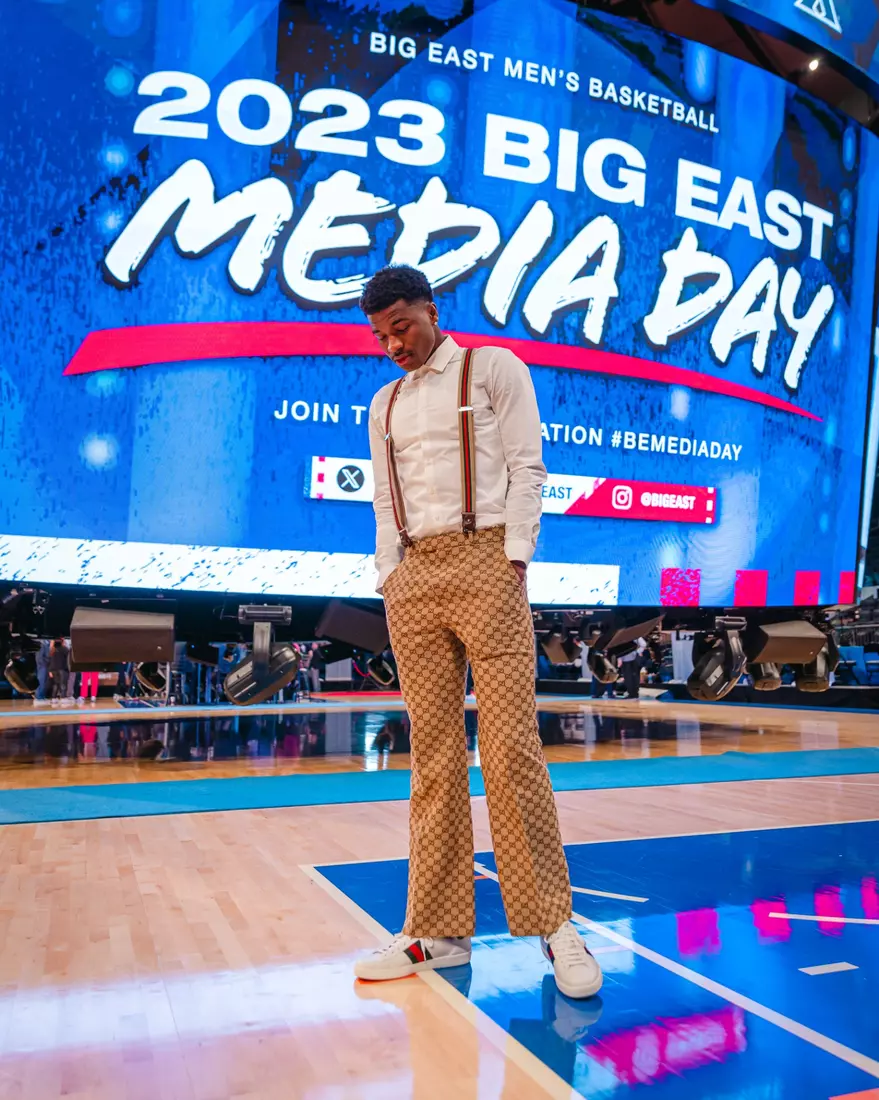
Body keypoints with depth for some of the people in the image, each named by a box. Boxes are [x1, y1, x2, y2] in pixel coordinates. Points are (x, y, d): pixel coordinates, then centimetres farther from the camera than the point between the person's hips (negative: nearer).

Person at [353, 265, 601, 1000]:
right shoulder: (385, 406, 22)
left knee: (511, 750, -9)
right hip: (413, 576, 5)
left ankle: (555, 927, 2)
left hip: (485, 560, -4)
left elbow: (526, 468, 0)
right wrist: (390, 578, 7)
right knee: (433, 759, 3)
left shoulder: (493, 368, 7)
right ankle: (438, 933, 10)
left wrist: (515, 561, -10)